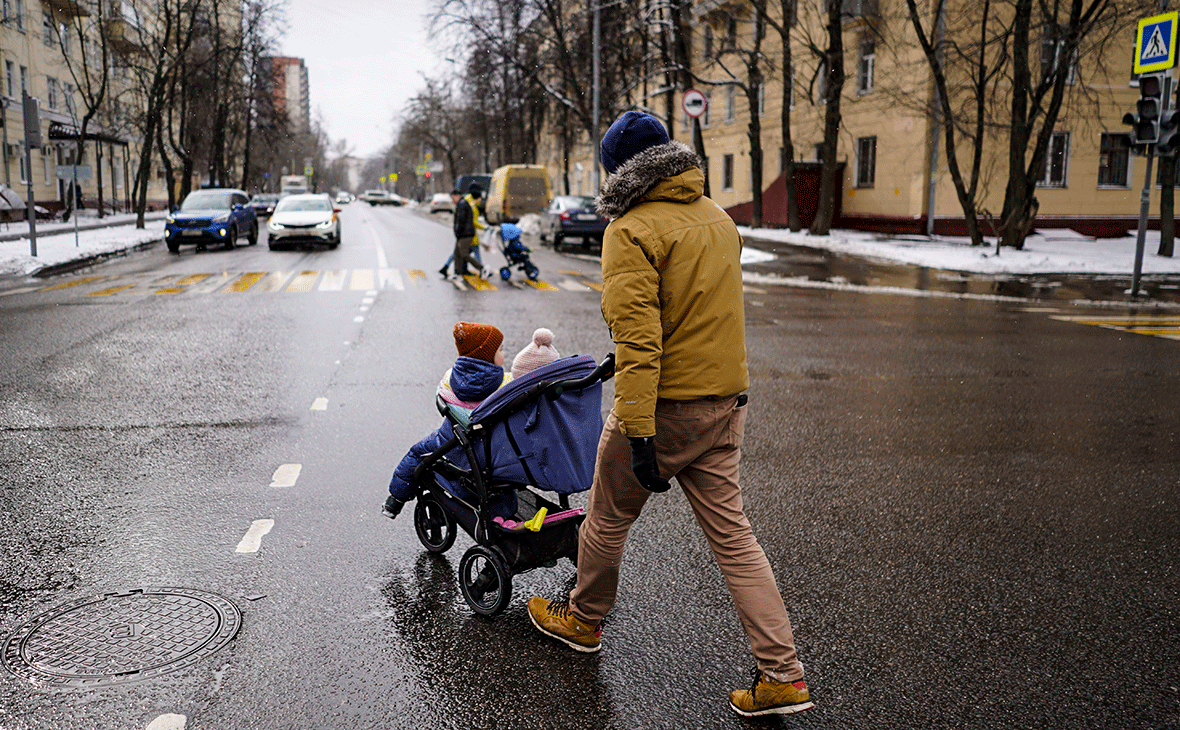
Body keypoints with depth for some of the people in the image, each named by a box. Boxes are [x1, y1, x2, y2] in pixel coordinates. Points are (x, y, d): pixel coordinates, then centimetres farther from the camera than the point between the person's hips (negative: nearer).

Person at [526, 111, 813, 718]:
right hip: (726, 401, 7)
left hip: (664, 406, -7)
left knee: (608, 517, 16)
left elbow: (637, 342, -22)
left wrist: (638, 435, -23)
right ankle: (782, 675, 11)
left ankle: (582, 619, 38)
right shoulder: (718, 218, 11)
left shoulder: (632, 231, -14)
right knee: (733, 535, 10)